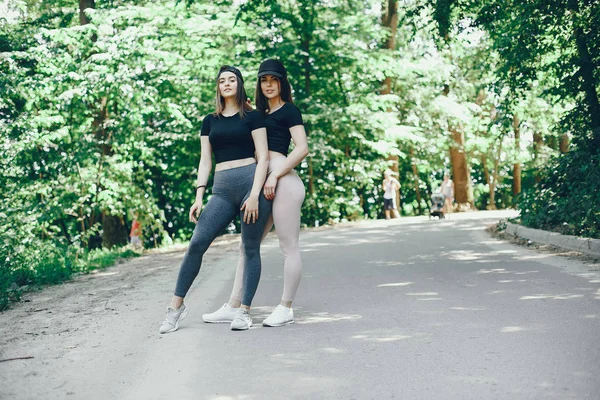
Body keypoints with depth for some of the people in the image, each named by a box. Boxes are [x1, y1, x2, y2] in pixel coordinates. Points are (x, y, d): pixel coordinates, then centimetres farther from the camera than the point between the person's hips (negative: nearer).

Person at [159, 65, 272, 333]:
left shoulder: (252, 116, 6)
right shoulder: (210, 121, 17)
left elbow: (263, 158, -1)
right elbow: (205, 161, 14)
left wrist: (255, 195, -12)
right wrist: (199, 196, 1)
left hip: (250, 181, -3)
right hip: (222, 189, 3)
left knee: (250, 249, -2)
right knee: (196, 243, -9)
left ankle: (244, 311, 5)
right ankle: (176, 305, 0)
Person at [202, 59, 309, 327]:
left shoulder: (289, 110, 1)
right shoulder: (262, 114, 23)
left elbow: (302, 148, -11)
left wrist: (274, 176, -16)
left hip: (283, 181, -9)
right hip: (264, 184, 9)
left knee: (289, 247, -3)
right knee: (248, 246, 7)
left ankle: (285, 309, 2)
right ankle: (233, 307, 10)